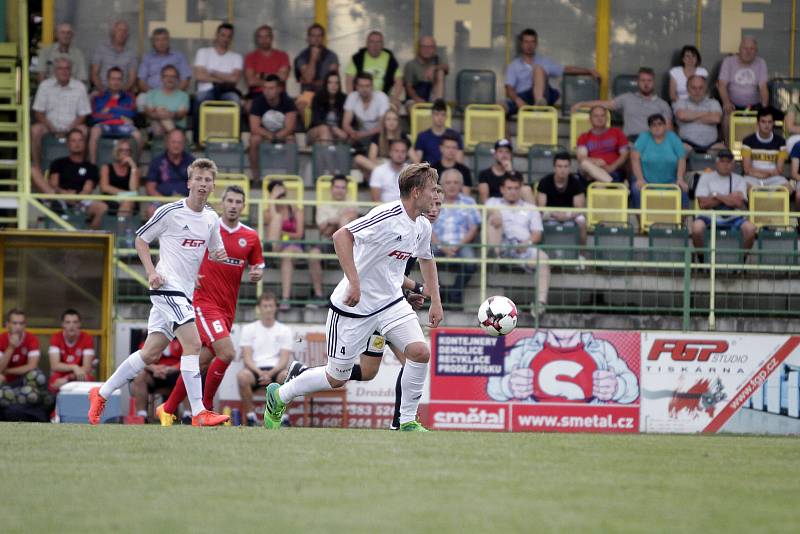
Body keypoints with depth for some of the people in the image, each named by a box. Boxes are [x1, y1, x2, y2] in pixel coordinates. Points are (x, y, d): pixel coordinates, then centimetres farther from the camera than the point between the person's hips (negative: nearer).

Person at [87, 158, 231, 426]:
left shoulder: (211, 219, 10)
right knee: (193, 344, -19)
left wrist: (219, 255, -1)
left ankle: (101, 394, 22)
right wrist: (152, 272, -10)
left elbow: (214, 251, 24)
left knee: (151, 352, 10)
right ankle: (199, 413, -21)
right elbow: (141, 239, 2)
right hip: (168, 286, -8)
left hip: (184, 293, 8)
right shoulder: (170, 211, -9)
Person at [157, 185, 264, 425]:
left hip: (228, 308, 5)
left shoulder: (251, 237, 5)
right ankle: (206, 407, -4)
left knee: (202, 362, 7)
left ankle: (167, 410, 21)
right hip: (205, 303, -5)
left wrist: (257, 273, -7)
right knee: (227, 353, -20)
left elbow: (258, 265, 16)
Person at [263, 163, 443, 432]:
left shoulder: (422, 227, 4)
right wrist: (354, 282, -35)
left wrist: (435, 301, 22)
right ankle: (279, 396, 29)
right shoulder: (388, 215, -23)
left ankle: (407, 422, -2)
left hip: (391, 303, 7)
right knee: (337, 377, 4)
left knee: (420, 351, -16)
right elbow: (341, 236, -31)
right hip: (354, 306, -7)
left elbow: (426, 259, 25)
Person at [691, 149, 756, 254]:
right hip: (709, 217, -1)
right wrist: (729, 198, -2)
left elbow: (738, 202, -6)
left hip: (732, 218, 1)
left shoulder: (739, 180, 11)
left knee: (750, 228, -28)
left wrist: (716, 195, -4)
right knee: (697, 227, -34)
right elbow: (703, 203, -3)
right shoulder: (706, 177, 10)